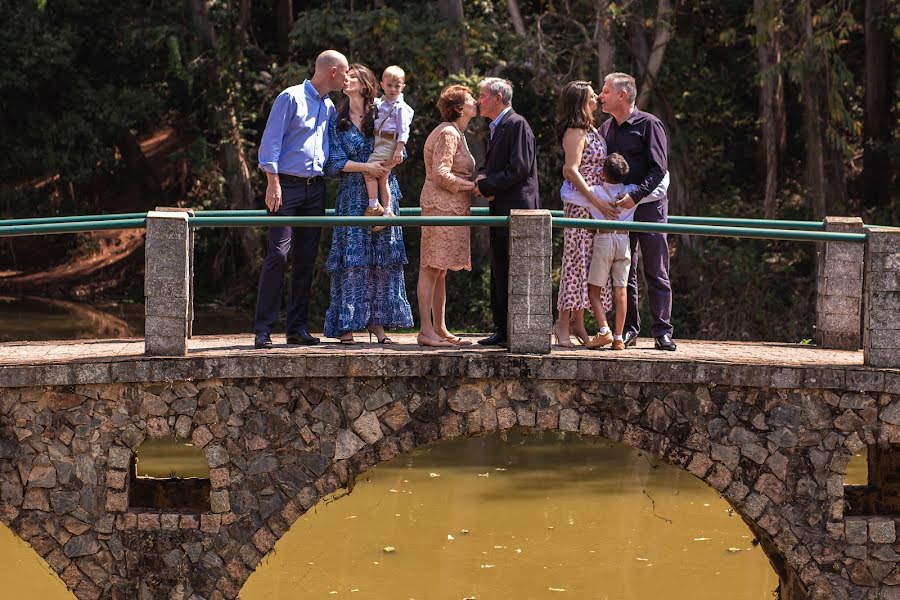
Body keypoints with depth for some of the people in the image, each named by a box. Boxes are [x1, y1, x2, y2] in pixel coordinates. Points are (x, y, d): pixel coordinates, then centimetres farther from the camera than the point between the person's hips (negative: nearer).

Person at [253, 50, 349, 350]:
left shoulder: (330, 107, 15)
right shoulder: (291, 98, -5)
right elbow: (271, 141, -9)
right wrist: (273, 184, -16)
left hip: (315, 189, 7)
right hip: (287, 186, -7)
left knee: (307, 258, 6)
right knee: (277, 255, -11)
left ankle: (297, 327, 11)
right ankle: (263, 329, -10)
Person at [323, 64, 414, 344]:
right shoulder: (337, 121, 7)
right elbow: (335, 162, -1)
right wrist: (367, 167, -13)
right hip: (352, 197, -1)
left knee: (383, 258, -1)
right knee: (352, 258, -7)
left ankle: (376, 321, 3)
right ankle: (348, 324, -6)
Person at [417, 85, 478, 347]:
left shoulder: (456, 133, 20)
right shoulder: (448, 133, -12)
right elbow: (440, 174, -20)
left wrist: (475, 181, 12)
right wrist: (472, 185, -13)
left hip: (451, 208, 11)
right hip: (441, 207, -11)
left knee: (439, 271, 11)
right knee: (431, 269, -10)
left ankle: (439, 329, 13)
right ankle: (426, 331, -11)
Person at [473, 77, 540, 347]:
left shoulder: (517, 125, -12)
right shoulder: (496, 128, 19)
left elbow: (519, 169, -19)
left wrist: (486, 186, -14)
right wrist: (482, 179, -1)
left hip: (517, 209, -10)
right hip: (500, 211, 10)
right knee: (500, 274, 11)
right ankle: (502, 330, 17)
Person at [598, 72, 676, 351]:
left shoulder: (649, 124, -6)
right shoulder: (605, 129, 13)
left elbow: (659, 168, -12)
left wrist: (636, 195, -22)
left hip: (649, 205, -6)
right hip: (618, 208, 6)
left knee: (656, 272, -3)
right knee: (623, 272, 5)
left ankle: (662, 331, -3)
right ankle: (628, 329, 10)